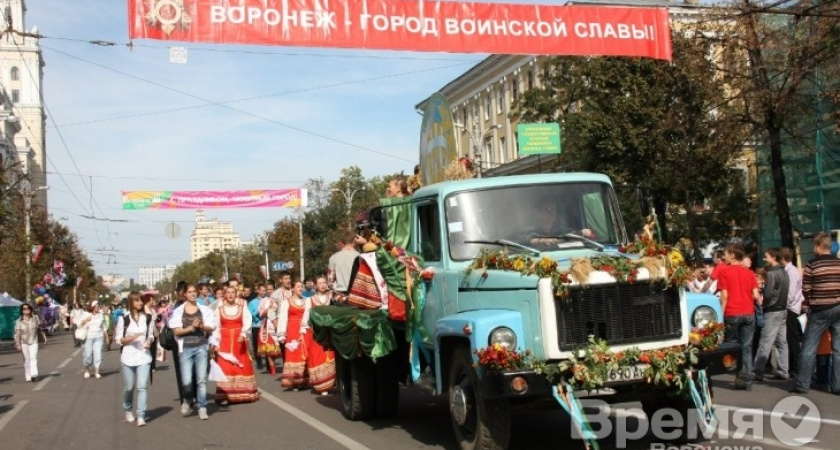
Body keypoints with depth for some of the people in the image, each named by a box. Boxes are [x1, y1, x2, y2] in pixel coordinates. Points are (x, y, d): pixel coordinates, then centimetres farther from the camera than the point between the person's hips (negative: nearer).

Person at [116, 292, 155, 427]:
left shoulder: (148, 317, 6)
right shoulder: (123, 318, -1)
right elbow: (118, 339, 0)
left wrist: (149, 341, -5)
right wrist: (130, 338, -18)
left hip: (144, 356, 1)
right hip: (128, 356, -1)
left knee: (142, 386, -10)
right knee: (129, 387, 9)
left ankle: (141, 416, -11)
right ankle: (127, 411, 34)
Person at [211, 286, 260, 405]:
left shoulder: (242, 306, 2)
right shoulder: (220, 308, 2)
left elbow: (247, 323, -6)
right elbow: (216, 326, 1)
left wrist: (243, 334, -23)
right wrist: (215, 343, -6)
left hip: (239, 340, 0)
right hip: (224, 341, 0)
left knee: (243, 367, 3)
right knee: (225, 367, -4)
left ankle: (244, 393, 12)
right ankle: (225, 396, -3)